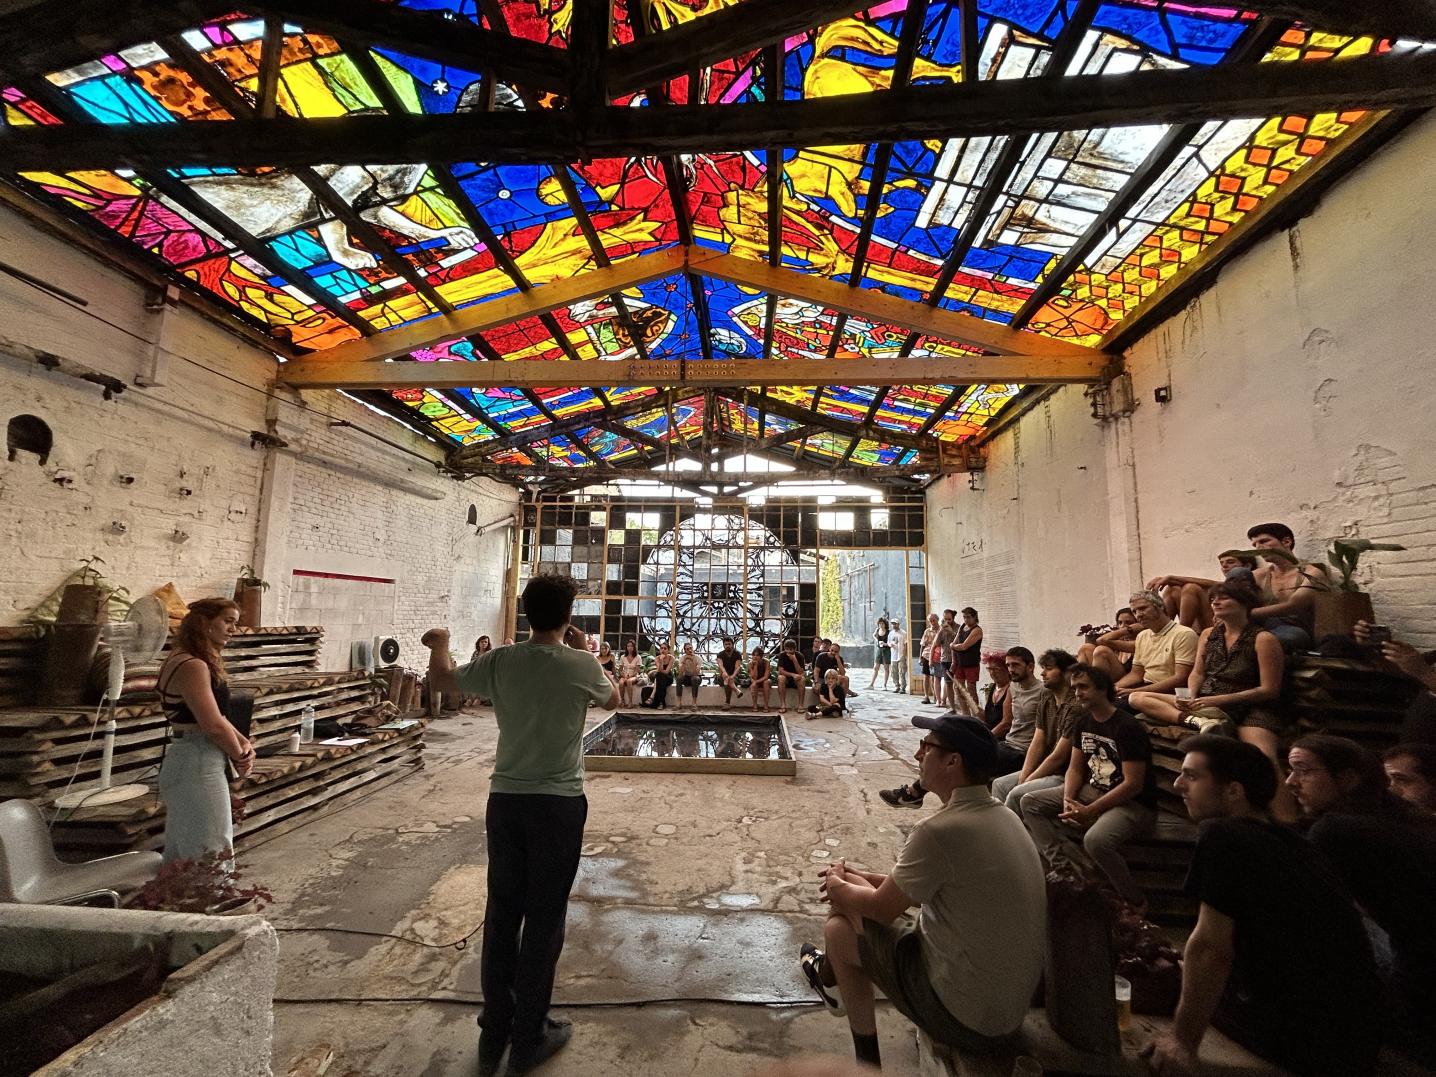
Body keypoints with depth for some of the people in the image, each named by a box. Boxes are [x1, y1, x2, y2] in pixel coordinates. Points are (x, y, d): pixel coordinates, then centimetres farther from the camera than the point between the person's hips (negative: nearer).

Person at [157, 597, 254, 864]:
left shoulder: (183, 661, 13)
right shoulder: (192, 666, -20)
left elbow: (216, 716, 13)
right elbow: (213, 725, -21)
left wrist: (243, 742, 0)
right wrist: (240, 756, -6)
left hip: (186, 761, 10)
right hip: (197, 766, -10)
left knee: (182, 856, 21)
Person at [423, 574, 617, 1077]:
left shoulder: (500, 661, -6)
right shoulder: (581, 666, -14)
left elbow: (443, 678, 14)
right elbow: (612, 699, 8)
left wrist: (438, 644, 33)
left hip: (505, 800, 4)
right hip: (559, 804, -3)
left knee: (501, 914, 17)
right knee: (544, 919, 11)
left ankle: (494, 1033, 33)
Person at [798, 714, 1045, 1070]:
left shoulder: (941, 830, -29)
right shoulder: (1000, 815, 0)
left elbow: (882, 909, -15)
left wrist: (838, 886, 5)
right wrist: (854, 880, 11)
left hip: (964, 1015, -8)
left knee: (840, 929, 6)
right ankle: (833, 973, 41)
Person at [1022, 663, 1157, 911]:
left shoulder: (1127, 727, -18)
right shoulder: (1083, 723, 6)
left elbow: (1133, 784, -21)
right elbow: (1075, 769, 10)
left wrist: (1089, 812, -20)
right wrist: (1068, 800, -9)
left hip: (1134, 804, -8)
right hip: (1092, 791, 8)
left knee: (1095, 839, -36)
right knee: (1030, 802, -3)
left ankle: (1135, 902, -8)